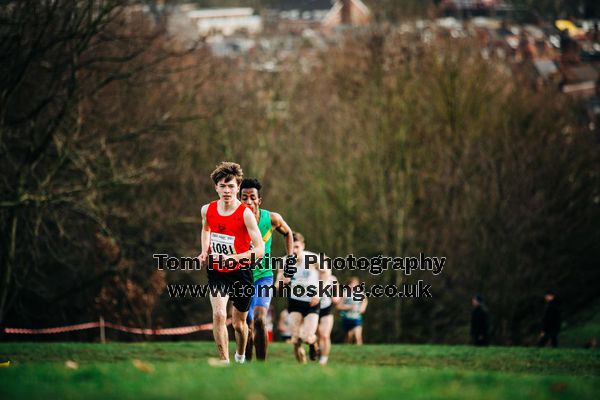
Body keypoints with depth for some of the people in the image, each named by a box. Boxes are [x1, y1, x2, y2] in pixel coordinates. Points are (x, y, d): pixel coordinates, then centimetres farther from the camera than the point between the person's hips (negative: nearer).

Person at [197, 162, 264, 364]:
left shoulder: (245, 214, -17)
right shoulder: (207, 210, -4)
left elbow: (260, 250, -20)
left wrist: (232, 258, -31)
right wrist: (205, 252, 7)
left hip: (240, 273, -2)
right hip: (216, 272, 2)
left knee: (239, 323, 13)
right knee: (218, 314, -21)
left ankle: (240, 357, 41)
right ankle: (224, 362, -16)